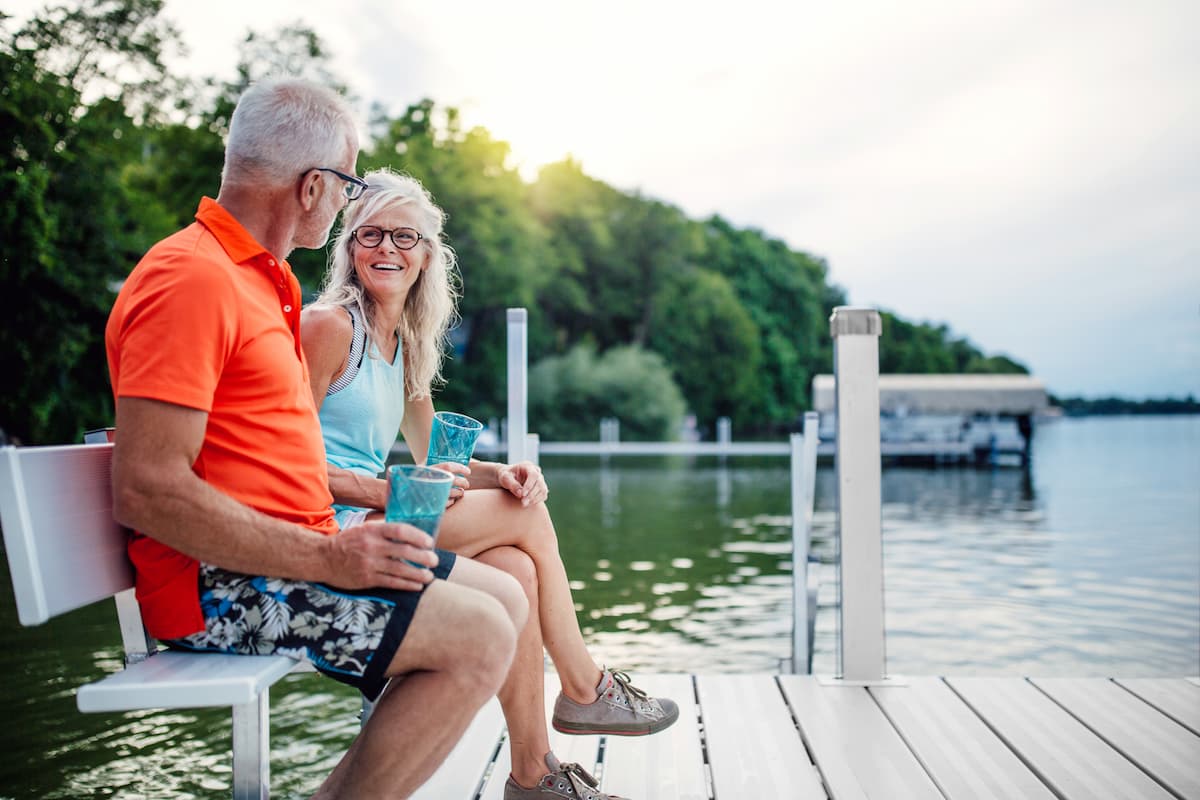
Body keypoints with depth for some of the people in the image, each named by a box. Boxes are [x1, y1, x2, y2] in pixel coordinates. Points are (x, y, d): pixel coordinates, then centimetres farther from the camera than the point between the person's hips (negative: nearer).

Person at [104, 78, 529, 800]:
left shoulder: (262, 279, 18)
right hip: (223, 585, -10)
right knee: (479, 638, -19)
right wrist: (326, 557, -23)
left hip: (293, 552, 10)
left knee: (505, 597, 6)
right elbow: (146, 492, -23)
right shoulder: (192, 280, -15)